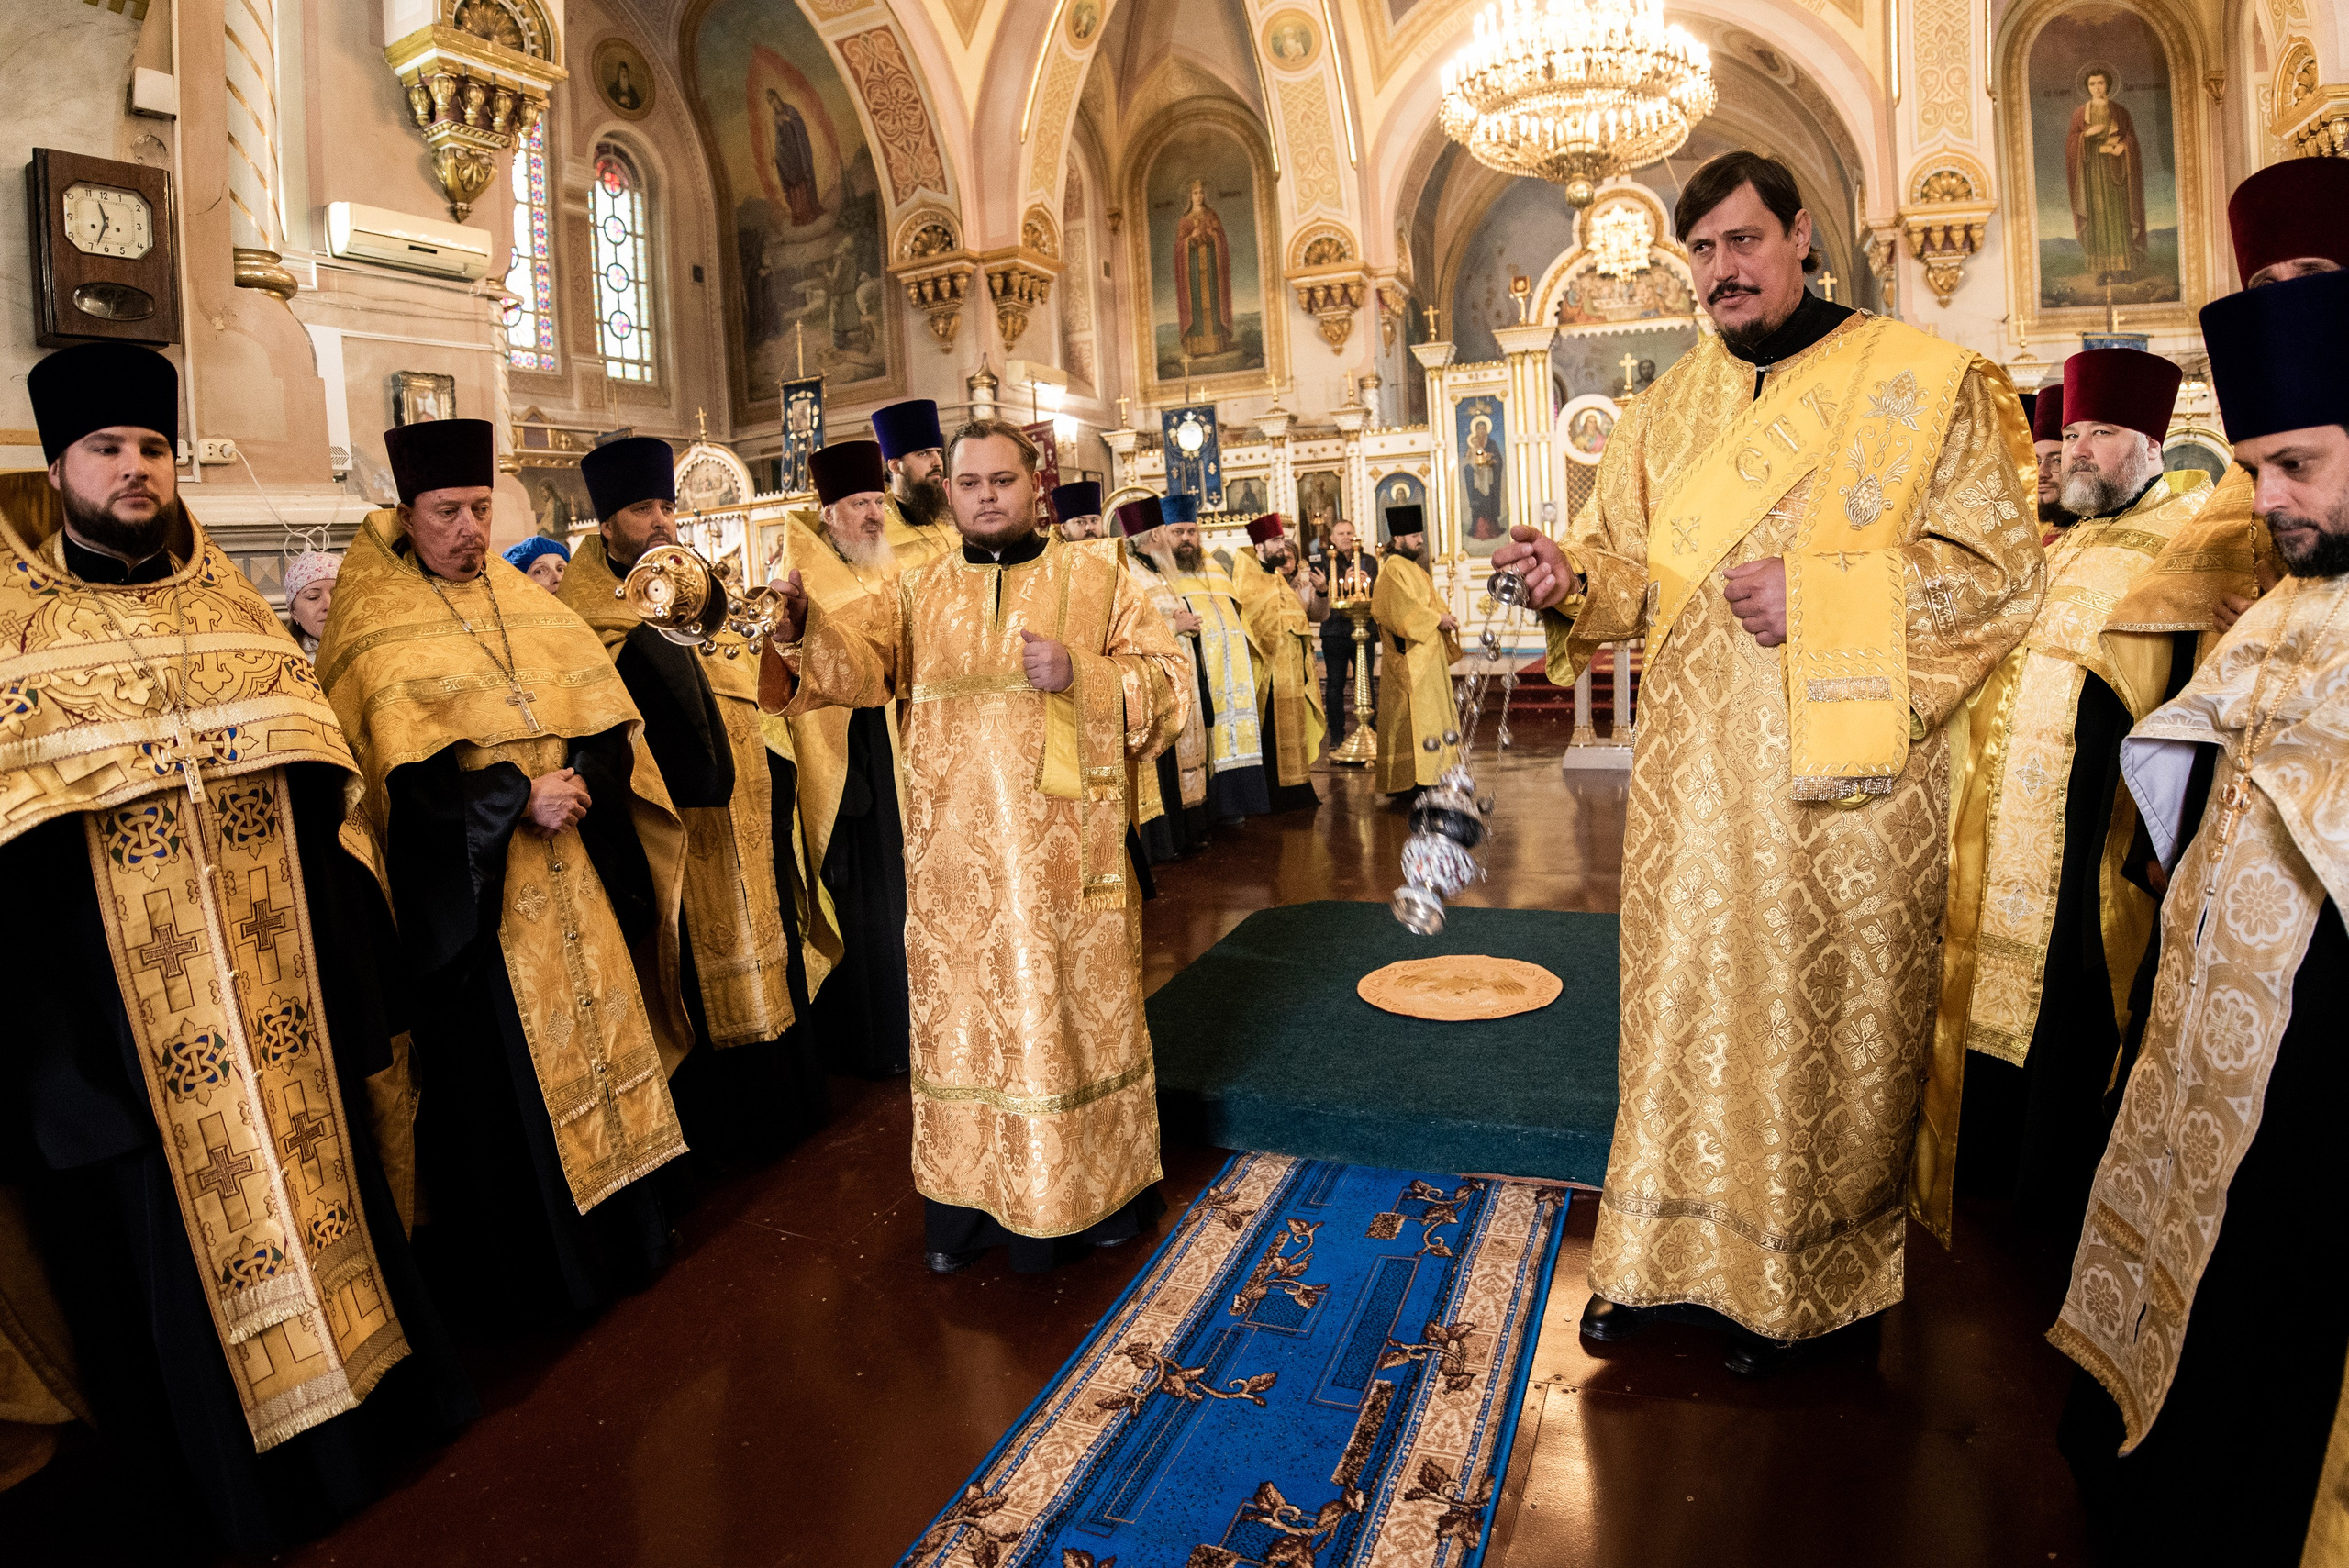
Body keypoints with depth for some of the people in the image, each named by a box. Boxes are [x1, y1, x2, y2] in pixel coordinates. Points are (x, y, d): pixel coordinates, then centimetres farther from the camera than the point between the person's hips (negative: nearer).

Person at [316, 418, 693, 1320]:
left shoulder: (530, 605, 11)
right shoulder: (377, 631, -3)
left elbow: (608, 720, 5)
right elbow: (403, 772, -14)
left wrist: (580, 785, -13)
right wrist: (516, 798, -21)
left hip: (573, 874, 5)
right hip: (468, 889, -5)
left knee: (598, 1035, 10)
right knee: (499, 1070, 2)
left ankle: (621, 1228, 25)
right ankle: (526, 1267, 17)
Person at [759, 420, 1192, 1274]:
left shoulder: (1095, 577, 4)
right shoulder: (920, 591, 10)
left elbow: (1170, 681, -1)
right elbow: (856, 656, -7)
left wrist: (1080, 675, -18)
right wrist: (801, 624, -28)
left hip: (1065, 845, -2)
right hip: (954, 857, 2)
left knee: (1072, 1004, 7)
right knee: (962, 1011, 9)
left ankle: (1092, 1187, 25)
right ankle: (968, 1197, 24)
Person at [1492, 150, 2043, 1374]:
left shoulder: (1922, 382, -1)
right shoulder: (1665, 411, 12)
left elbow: (2001, 566, -6)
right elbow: (1630, 563, 12)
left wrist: (1818, 595, -18)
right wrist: (1571, 577, -11)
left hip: (1843, 780, -3)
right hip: (1692, 779, 4)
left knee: (1821, 1022, 6)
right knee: (1682, 1007, 9)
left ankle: (1798, 1279, 23)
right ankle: (1662, 1248, 23)